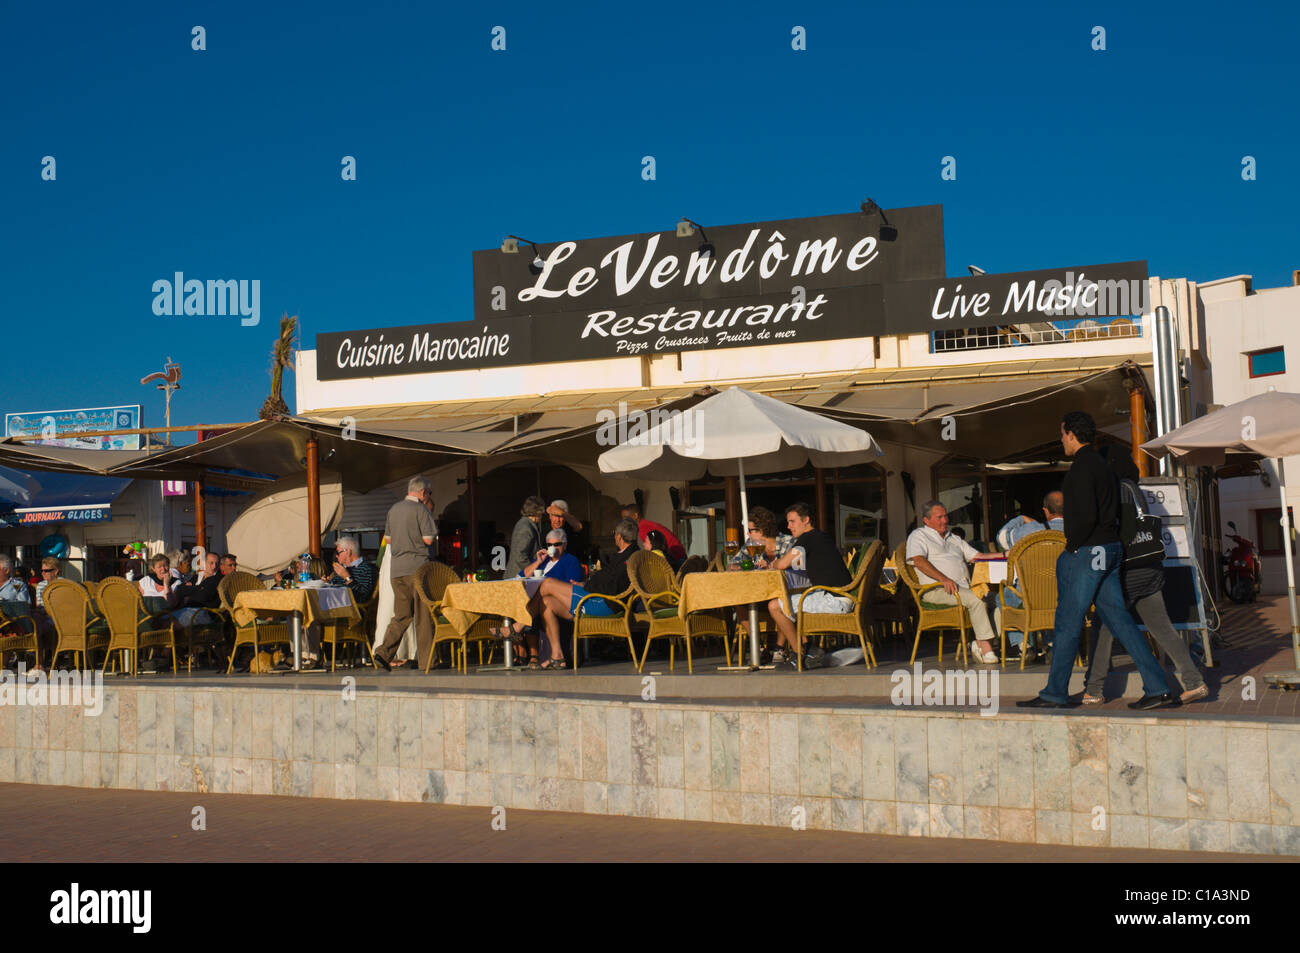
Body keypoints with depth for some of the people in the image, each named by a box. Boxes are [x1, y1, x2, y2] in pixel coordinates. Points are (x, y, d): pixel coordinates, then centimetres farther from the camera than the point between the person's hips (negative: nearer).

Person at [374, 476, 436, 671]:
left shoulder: (394, 509, 14)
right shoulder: (421, 509, -7)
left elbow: (387, 539, 18)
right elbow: (428, 539, -12)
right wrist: (418, 538, 9)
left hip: (397, 568, 6)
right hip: (417, 567, -6)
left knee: (402, 615, 10)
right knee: (423, 615, 0)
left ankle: (384, 652, -5)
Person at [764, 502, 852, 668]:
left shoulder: (808, 538, -9)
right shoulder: (826, 537, 19)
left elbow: (782, 564, -15)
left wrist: (773, 564, 9)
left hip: (834, 600, -10)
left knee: (775, 606, -10)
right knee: (787, 604, 26)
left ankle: (799, 653, -4)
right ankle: (780, 651, 25)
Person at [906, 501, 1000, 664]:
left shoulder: (954, 539, 31)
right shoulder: (919, 536, 8)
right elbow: (918, 560, -10)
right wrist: (943, 578, -22)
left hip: (965, 587, 7)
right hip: (937, 589, -6)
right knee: (976, 600, -30)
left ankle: (980, 644, -22)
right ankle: (986, 649, -27)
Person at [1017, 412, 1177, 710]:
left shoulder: (1082, 467, -13)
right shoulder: (1101, 464, 17)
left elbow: (1086, 516, -22)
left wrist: (1072, 544, -9)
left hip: (1087, 552, -10)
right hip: (1109, 549, 10)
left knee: (1068, 623, -1)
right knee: (1118, 619, 8)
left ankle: (1055, 693, 6)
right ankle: (1159, 688, 4)